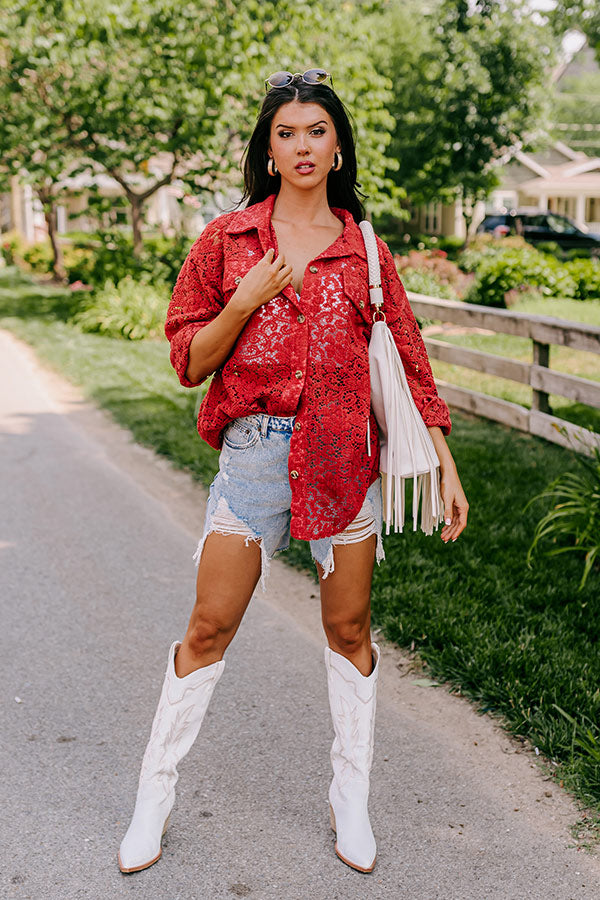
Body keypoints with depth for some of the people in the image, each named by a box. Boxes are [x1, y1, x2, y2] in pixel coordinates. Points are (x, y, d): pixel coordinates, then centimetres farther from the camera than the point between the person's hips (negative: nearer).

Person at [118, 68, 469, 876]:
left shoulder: (364, 249, 6)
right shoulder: (226, 240, 4)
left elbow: (409, 360, 7)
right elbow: (188, 361, 3)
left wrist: (446, 469, 3)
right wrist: (244, 304, -13)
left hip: (345, 454, 1)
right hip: (254, 451, -1)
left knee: (350, 630, 9)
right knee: (208, 628, 3)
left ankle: (351, 801, 27)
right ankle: (154, 797, 20)